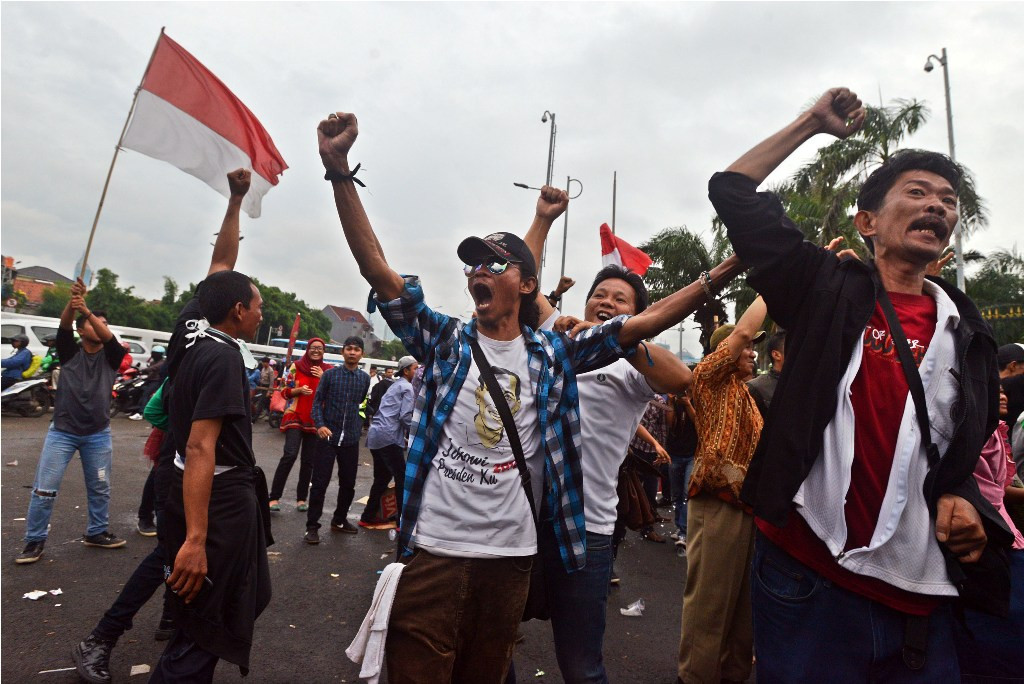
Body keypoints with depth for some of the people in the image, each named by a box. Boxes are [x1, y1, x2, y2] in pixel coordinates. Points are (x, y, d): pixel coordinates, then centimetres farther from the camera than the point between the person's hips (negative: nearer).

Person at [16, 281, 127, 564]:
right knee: (44, 489, -2)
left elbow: (109, 337, -20)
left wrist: (86, 309, -35)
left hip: (98, 434, 1)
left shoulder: (110, 356, 2)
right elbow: (63, 326, -18)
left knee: (100, 488, 10)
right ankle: (35, 541, 12)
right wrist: (72, 302, -38)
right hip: (62, 431, -1)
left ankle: (96, 533, 26)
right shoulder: (70, 352, 2)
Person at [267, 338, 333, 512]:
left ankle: (301, 498, 18)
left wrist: (322, 378, -14)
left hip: (315, 419, 2)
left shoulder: (328, 370, 4)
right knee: (290, 454, -16)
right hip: (295, 416, -2)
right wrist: (299, 390, -15)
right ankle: (274, 497, -6)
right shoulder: (296, 366, 1)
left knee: (309, 460, 6)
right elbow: (285, 392, 4)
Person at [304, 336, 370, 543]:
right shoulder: (330, 374, -2)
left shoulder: (365, 378, 5)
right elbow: (317, 402, -3)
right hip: (328, 436, -3)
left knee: (348, 484, 12)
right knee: (320, 483, 0)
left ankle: (339, 520, 31)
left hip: (351, 439, 3)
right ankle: (312, 526, 11)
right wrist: (320, 425, -16)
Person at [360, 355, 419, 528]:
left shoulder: (395, 385, 23)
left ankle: (368, 517, 23)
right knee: (402, 478, -4)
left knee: (382, 478, 17)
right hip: (389, 437, -9)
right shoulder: (407, 387, -5)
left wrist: (406, 433, 22)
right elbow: (405, 416, -16)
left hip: (375, 436, 9)